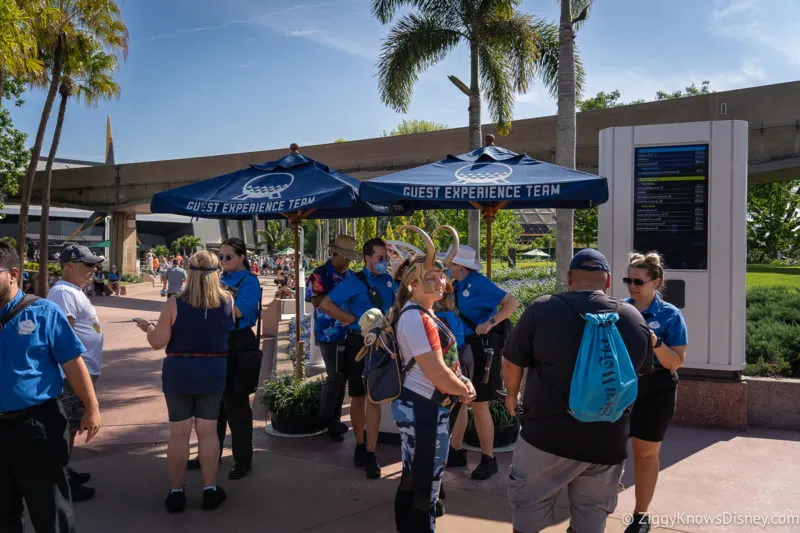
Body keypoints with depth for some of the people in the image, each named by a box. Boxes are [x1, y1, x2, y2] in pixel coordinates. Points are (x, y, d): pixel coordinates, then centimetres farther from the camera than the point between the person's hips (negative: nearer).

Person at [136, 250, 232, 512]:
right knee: (208, 431, 10)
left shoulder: (174, 304, -13)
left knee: (178, 432, 9)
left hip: (179, 371, -1)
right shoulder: (227, 301, -7)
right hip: (213, 372, 2)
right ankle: (210, 490, 17)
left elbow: (157, 342, -10)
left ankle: (176, 492, 18)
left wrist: (148, 327, 11)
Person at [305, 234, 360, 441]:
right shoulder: (320, 275, -7)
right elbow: (316, 301, -18)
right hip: (330, 334, -6)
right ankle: (324, 421, 12)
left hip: (350, 333, 6)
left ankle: (334, 419, 24)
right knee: (335, 377, -4)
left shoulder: (352, 275, 12)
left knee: (343, 377, 11)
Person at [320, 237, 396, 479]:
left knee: (374, 398, 0)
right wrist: (353, 319, -13)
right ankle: (360, 445, 26)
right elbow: (326, 304, -13)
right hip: (359, 343, -3)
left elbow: (394, 305, 22)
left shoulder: (388, 280, 5)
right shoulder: (354, 282, -9)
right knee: (357, 398, 9)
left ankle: (370, 454, 4)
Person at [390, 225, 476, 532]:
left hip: (415, 406, 10)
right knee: (426, 487, 2)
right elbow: (437, 374, -24)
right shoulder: (418, 318, -21)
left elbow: (440, 362, 20)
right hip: (425, 410, -10)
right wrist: (464, 390, -6)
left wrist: (462, 381, 3)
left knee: (412, 480, 21)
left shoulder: (420, 313, 12)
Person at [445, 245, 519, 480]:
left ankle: (488, 459, 12)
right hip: (462, 346, 9)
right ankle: (457, 452, 28)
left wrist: (490, 323, -23)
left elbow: (512, 302, -17)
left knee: (479, 405, -2)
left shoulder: (479, 283, -14)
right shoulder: (457, 286, 9)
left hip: (482, 347, -9)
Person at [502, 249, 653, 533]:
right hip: (608, 441, 3)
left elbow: (511, 363, 0)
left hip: (547, 434, -2)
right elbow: (642, 369, 17)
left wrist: (512, 395, 20)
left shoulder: (542, 309, -9)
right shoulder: (634, 318, 0)